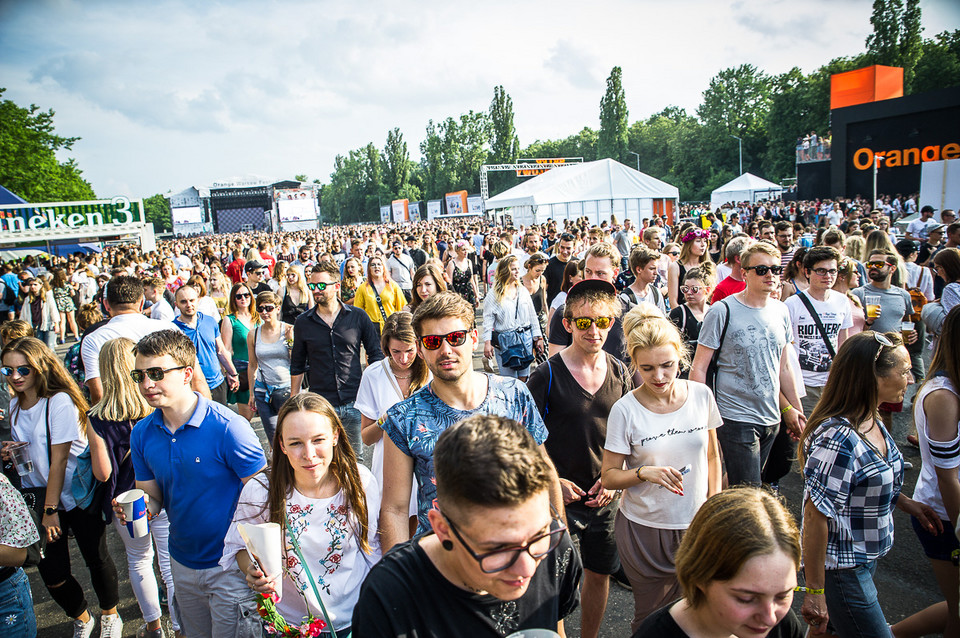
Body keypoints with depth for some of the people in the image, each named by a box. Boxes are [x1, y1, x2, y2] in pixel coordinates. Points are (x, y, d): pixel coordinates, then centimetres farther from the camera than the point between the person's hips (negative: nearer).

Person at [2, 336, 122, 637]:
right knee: (52, 575, 3)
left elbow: (59, 459, -16)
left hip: (77, 497, -5)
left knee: (97, 560, 6)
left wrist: (51, 509, -14)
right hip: (38, 497, 5)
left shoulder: (60, 401, -16)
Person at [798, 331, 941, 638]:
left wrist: (906, 503, 13)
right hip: (841, 569, -9)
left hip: (866, 559, 9)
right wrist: (815, 592, -24)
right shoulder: (837, 437, -30)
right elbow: (817, 515, -28)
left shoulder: (873, 421, 0)